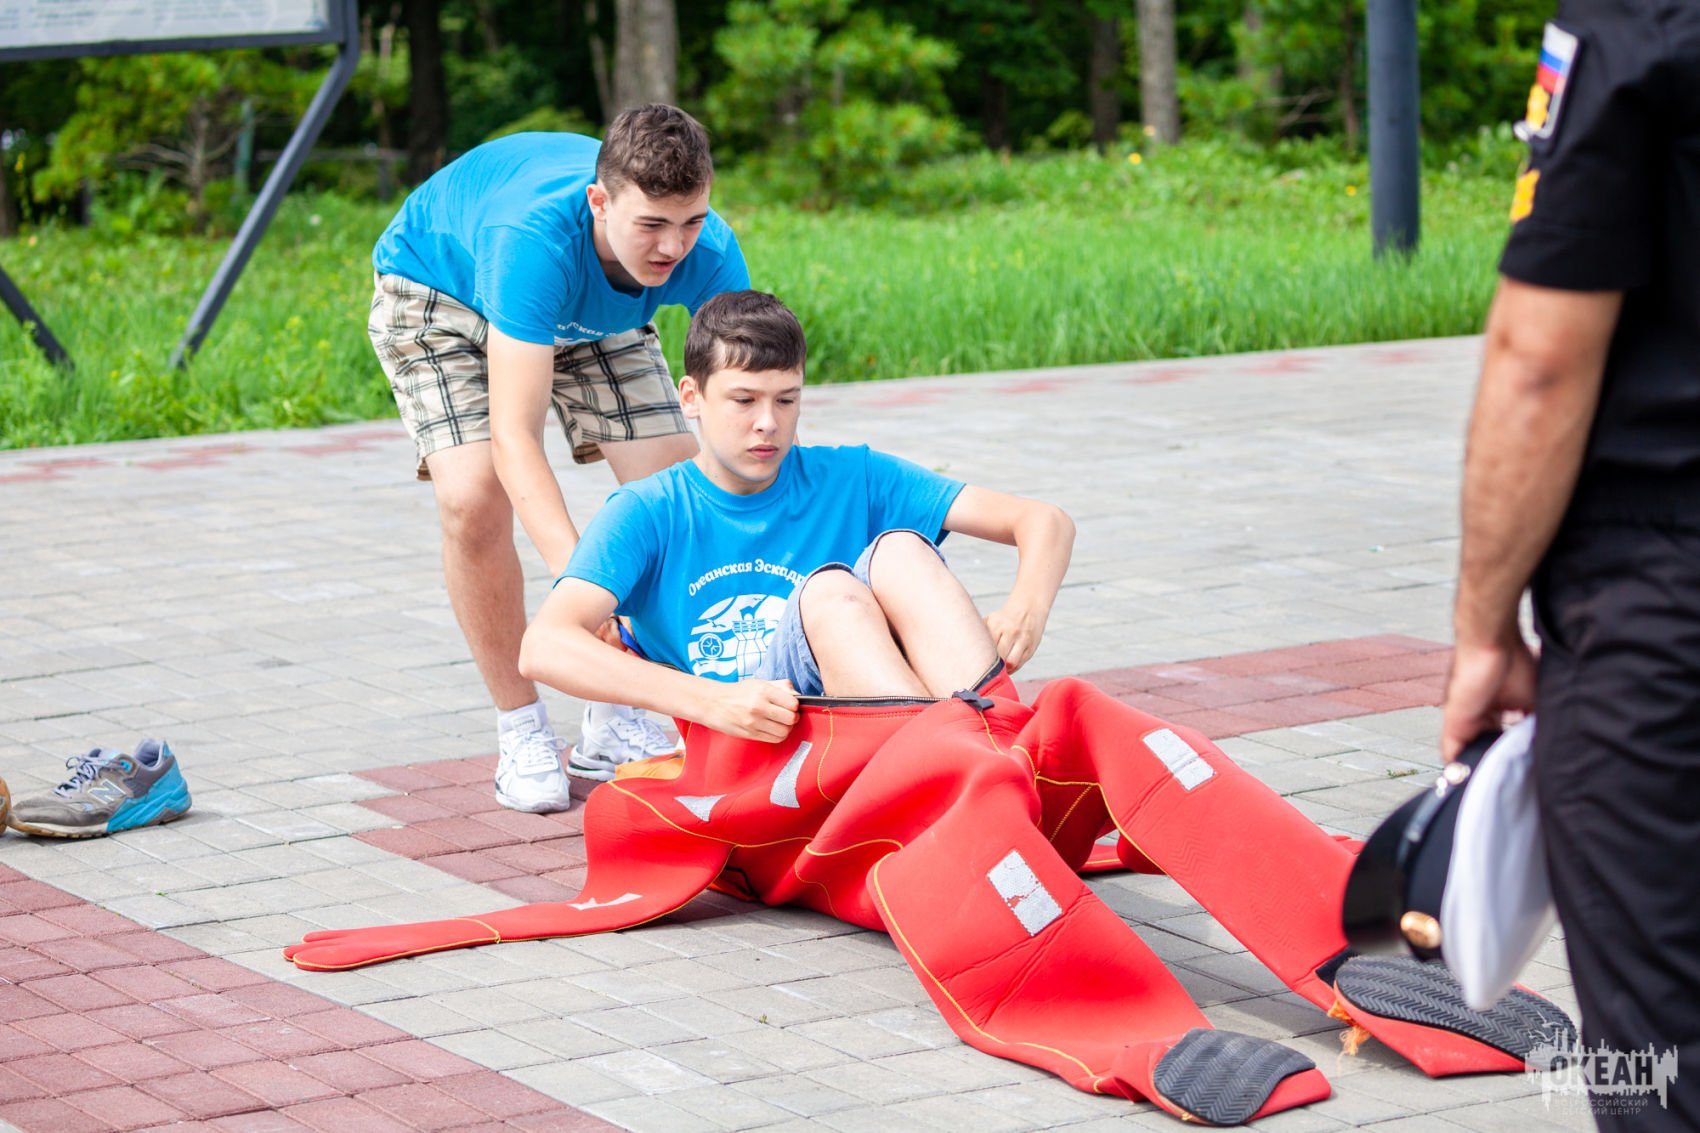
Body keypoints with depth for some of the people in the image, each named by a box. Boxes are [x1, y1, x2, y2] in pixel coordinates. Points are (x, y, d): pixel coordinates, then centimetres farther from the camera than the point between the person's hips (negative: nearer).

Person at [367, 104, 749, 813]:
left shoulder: (709, 255, -34)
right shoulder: (536, 238, -46)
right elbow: (515, 439, -50)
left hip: (593, 312, 4)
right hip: (437, 285, -4)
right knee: (474, 495, -25)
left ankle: (612, 726, 4)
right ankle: (522, 732, -6)